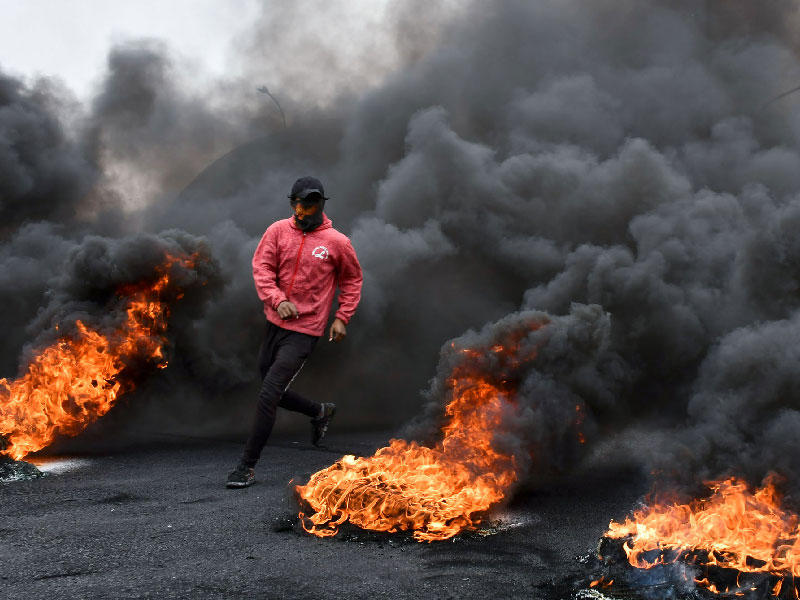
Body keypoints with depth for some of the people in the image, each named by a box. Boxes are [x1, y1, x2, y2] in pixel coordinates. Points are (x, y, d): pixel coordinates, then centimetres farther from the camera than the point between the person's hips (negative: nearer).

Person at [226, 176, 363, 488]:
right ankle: (320, 411, 46)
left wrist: (342, 318, 1)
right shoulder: (278, 231, 1)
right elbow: (261, 266, -6)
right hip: (275, 323, 5)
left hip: (304, 331, -5)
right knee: (275, 393, 17)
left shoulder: (337, 242, -4)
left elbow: (352, 280, 9)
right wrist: (277, 300, -21)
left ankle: (247, 466, -5)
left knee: (268, 394, -14)